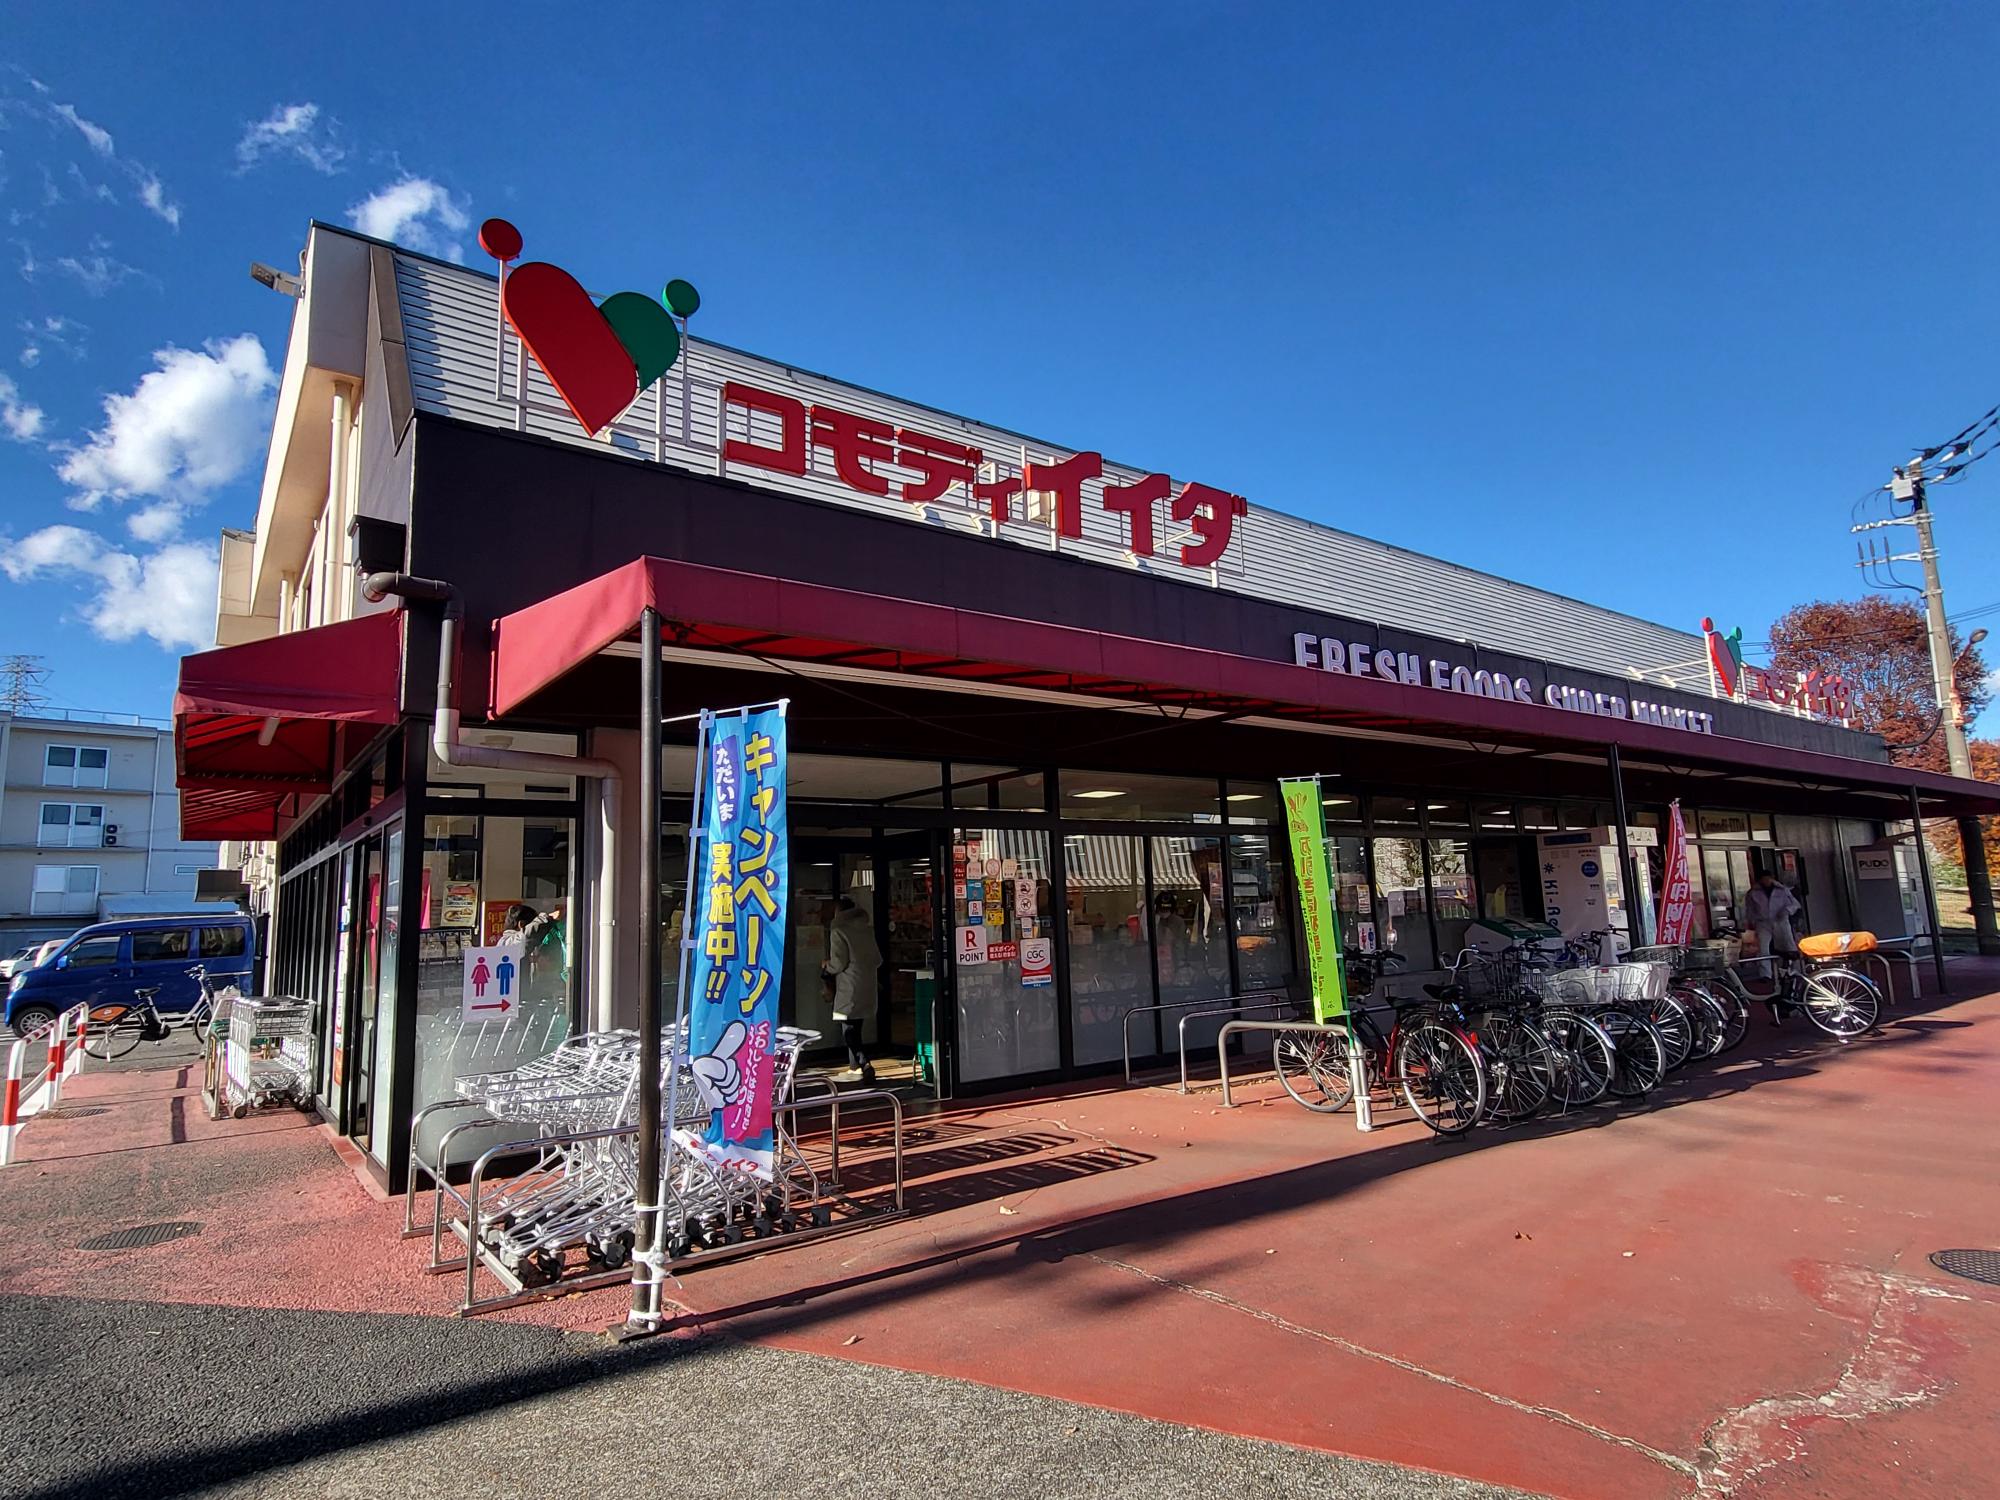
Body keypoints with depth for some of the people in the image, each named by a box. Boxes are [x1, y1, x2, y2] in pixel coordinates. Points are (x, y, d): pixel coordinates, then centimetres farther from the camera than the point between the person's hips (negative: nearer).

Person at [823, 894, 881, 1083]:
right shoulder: (866, 929, 12)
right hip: (868, 986, 7)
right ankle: (854, 1067, 18)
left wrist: (826, 967, 7)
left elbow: (838, 963, -13)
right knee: (855, 1028, 16)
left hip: (849, 987, -7)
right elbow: (877, 959, 14)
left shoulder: (838, 931, -7)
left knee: (849, 1030, -4)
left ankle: (865, 1065, -17)